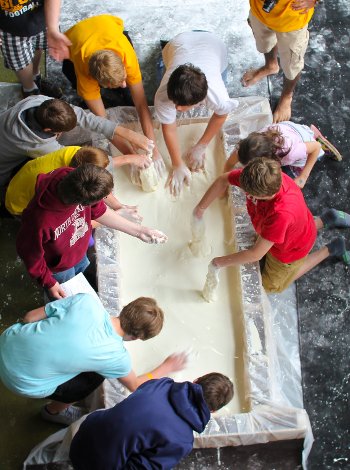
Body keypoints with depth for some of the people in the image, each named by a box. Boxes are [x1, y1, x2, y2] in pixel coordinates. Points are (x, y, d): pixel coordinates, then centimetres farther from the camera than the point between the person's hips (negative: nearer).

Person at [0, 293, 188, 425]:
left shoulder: (87, 301, -11)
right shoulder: (116, 356, -15)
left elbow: (29, 317, -2)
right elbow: (135, 386, 8)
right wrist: (167, 367, 23)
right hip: (22, 380, -5)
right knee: (93, 378, 15)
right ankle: (54, 410, 37)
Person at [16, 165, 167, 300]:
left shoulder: (77, 181, -31)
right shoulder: (40, 220, -47)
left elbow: (99, 211, -10)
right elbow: (30, 253, -25)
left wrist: (139, 231, -8)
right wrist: (48, 283, -12)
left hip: (79, 252, 5)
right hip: (58, 268, -5)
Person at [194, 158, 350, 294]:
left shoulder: (281, 214, -50)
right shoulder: (256, 175, -33)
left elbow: (255, 254, -39)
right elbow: (223, 180, -13)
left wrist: (222, 262, -27)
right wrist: (200, 208, -17)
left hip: (292, 247, -6)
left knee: (273, 284, 20)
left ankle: (330, 249, 18)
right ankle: (325, 220, 29)